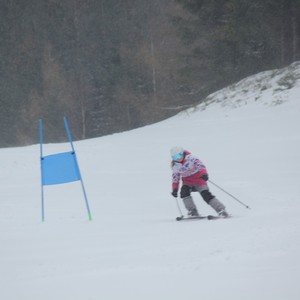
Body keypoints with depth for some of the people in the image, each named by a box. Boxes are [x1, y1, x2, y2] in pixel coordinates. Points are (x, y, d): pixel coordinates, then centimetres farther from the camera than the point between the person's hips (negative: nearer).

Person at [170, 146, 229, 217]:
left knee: (206, 195, -16)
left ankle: (221, 210, -13)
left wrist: (204, 174, -43)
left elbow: (200, 165, -26)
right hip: (187, 181, 5)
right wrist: (175, 189, 0)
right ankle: (193, 211, -18)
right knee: (184, 192, -24)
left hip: (198, 177, -5)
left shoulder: (190, 158, -17)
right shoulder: (175, 166, -1)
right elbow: (175, 177, 10)